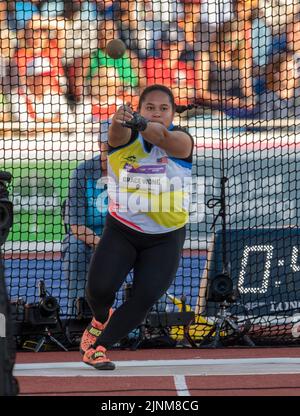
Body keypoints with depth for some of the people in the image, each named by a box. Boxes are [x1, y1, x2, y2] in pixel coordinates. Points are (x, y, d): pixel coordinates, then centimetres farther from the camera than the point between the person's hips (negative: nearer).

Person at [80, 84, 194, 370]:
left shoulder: (181, 140, -11)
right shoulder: (125, 137, -9)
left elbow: (164, 137, -36)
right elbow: (117, 132, -34)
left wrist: (141, 125, -57)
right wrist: (120, 120, -60)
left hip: (166, 238, 0)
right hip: (121, 231, 0)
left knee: (145, 298, -15)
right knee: (100, 287, -16)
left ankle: (98, 346, 2)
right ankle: (101, 319, 21)